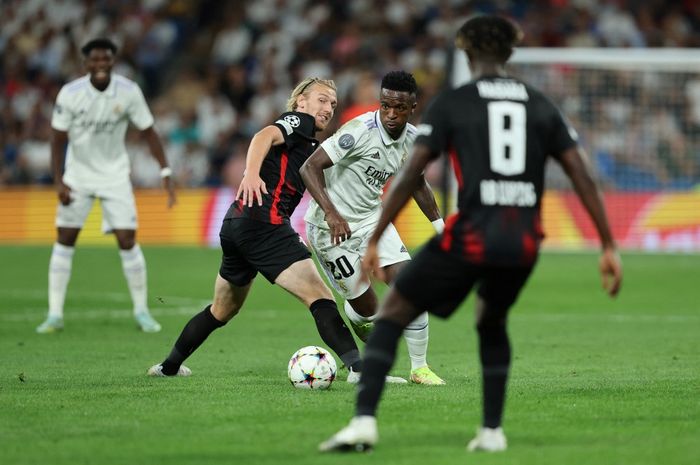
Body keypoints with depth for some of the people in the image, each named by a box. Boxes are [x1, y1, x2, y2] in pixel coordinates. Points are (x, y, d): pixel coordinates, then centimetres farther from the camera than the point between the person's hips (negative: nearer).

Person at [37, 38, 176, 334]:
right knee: (65, 240, -2)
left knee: (127, 240, -7)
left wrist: (165, 173, -10)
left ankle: (141, 310, 8)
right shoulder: (70, 93, -16)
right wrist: (58, 182, -15)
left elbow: (148, 132, -5)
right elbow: (58, 139, -8)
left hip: (115, 175, 0)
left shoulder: (128, 92, -14)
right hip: (78, 174, 0)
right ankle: (55, 314, 3)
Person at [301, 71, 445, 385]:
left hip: (371, 217, 6)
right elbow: (310, 167, -27)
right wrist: (331, 214, -38)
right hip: (332, 226, -6)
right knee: (365, 307, -6)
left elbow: (417, 184, 17)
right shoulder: (360, 131, -25)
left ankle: (419, 367, 5)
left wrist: (441, 227, 16)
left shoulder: (412, 139, -3)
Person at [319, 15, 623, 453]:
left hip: (470, 235, -4)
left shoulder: (451, 104, 4)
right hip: (524, 243, 4)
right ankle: (492, 430, 24)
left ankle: (364, 421, -5)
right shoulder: (542, 106, 13)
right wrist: (609, 246, 10)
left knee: (393, 314, 9)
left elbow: (409, 175, -3)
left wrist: (375, 240, 1)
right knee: (492, 323, 31)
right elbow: (584, 177, 8)